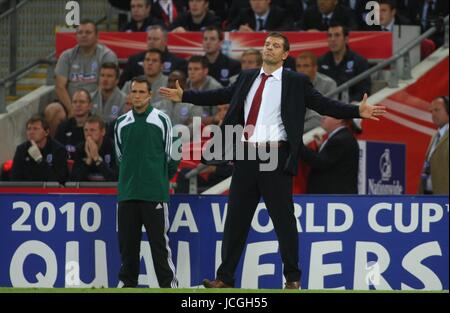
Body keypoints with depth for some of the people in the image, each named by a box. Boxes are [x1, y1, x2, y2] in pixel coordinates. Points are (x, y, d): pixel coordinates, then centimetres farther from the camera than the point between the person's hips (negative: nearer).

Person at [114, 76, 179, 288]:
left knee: (159, 241, -5)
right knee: (127, 242, 6)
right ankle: (128, 283, 15)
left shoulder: (161, 120, -1)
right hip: (127, 192, 4)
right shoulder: (121, 123, 10)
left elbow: (171, 154, 4)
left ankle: (169, 284, -2)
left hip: (155, 192, -4)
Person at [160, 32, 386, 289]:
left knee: (283, 218, 0)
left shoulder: (296, 82, 1)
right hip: (246, 155, 4)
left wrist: (358, 112, -14)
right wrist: (184, 96, 25)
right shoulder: (248, 78, 14)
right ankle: (225, 278, 11)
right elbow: (221, 96, 22)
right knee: (236, 217, 6)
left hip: (275, 156, -4)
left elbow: (324, 104, -3)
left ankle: (293, 278, 9)